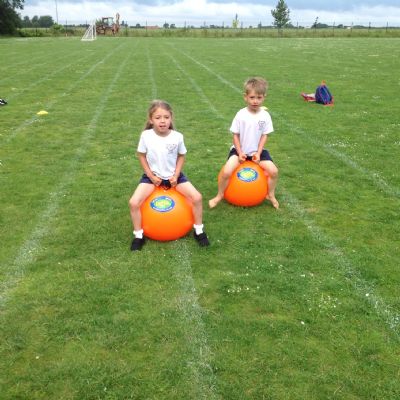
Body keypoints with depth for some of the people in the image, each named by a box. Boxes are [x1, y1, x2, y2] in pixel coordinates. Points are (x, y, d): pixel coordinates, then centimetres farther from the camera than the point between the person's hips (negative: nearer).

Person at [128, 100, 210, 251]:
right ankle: (138, 235, 5)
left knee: (197, 197, -15)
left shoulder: (177, 136, -14)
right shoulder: (146, 135, -15)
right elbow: (142, 156, -2)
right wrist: (151, 176, -9)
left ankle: (199, 230, 8)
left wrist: (176, 175, -10)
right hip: (153, 176, 0)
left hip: (173, 175, 0)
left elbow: (181, 156, 1)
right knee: (134, 203, -19)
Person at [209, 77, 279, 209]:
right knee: (226, 172, -21)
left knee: (273, 171, -14)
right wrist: (240, 153, -14)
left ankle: (271, 195, 13)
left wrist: (258, 153, -13)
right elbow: (235, 135, -7)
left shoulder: (265, 115, -8)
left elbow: (264, 135, -3)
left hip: (257, 150, 2)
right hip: (240, 150, -2)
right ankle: (219, 196, 5)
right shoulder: (241, 115, -13)